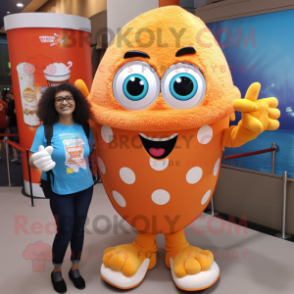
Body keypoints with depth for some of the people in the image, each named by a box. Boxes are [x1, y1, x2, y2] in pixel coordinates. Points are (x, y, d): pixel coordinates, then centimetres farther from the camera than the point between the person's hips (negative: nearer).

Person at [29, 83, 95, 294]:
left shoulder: (84, 128, -4)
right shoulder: (46, 129, -14)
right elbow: (32, 161, -14)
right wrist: (38, 161, -36)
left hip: (85, 188, 3)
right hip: (61, 191, -3)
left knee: (79, 229, 15)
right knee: (65, 232, 6)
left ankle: (75, 269, 37)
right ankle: (56, 271, 34)